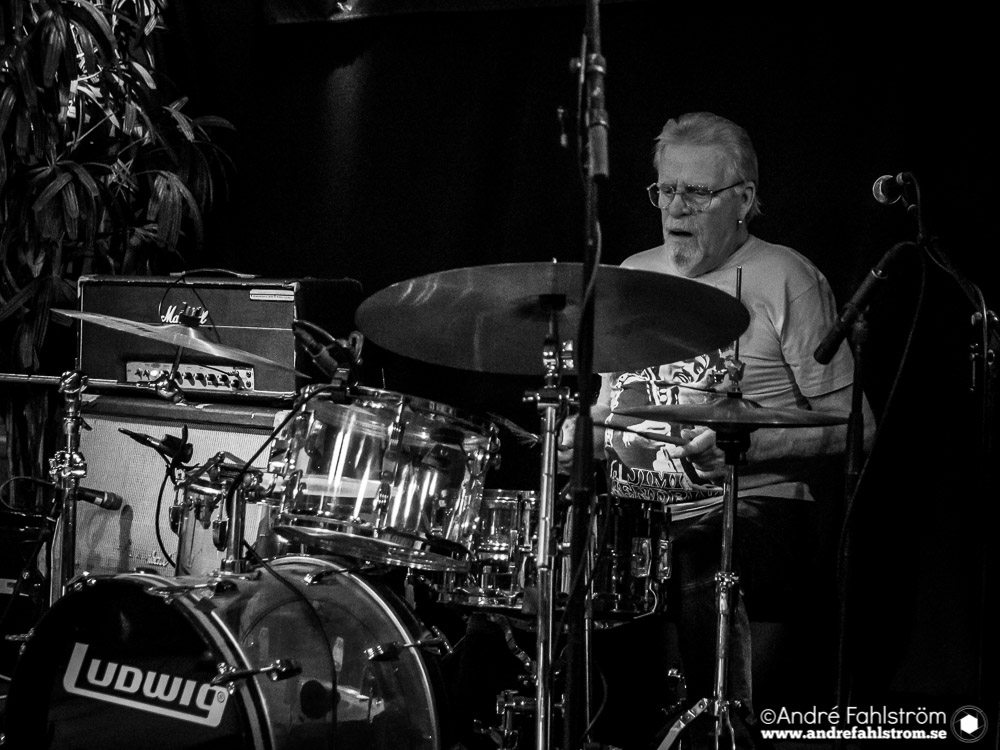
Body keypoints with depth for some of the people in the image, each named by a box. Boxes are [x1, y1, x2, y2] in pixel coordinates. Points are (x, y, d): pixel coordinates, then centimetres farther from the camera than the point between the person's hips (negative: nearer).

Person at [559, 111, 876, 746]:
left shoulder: (785, 280, -1)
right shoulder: (630, 277, 17)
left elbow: (853, 425, -4)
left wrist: (748, 442, -18)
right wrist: (583, 435, 5)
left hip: (752, 509, -5)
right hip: (630, 513, 6)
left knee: (698, 574, -38)